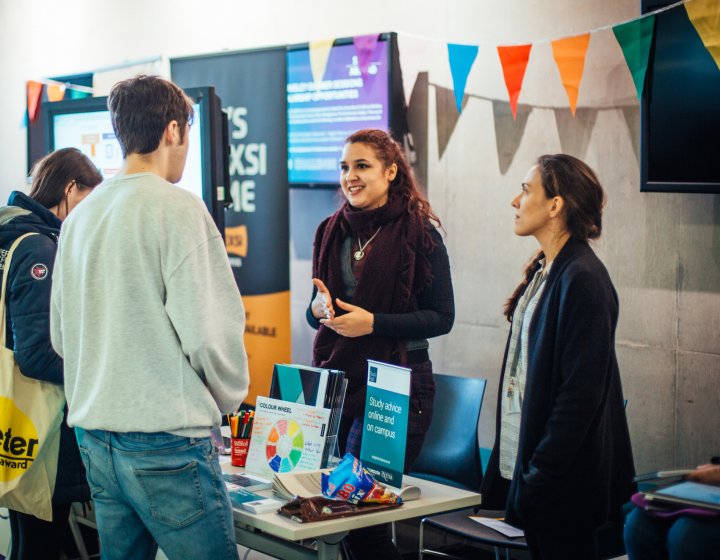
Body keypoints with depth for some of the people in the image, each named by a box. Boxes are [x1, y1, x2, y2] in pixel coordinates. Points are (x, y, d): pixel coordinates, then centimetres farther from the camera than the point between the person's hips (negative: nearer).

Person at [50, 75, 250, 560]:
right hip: (165, 437, -8)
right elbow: (209, 330, -16)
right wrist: (228, 397, 2)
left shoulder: (80, 216, 10)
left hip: (94, 435, 8)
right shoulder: (177, 209, -12)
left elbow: (60, 335, 15)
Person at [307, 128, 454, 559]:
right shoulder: (332, 232, 10)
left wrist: (373, 322, -18)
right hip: (336, 377, 5)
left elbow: (442, 318, -7)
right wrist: (319, 309, -7)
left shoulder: (421, 234, -6)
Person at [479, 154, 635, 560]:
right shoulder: (544, 272, 11)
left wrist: (541, 473, -20)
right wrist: (521, 466, 16)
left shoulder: (583, 279, -18)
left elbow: (582, 392, -22)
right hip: (526, 461, 9)